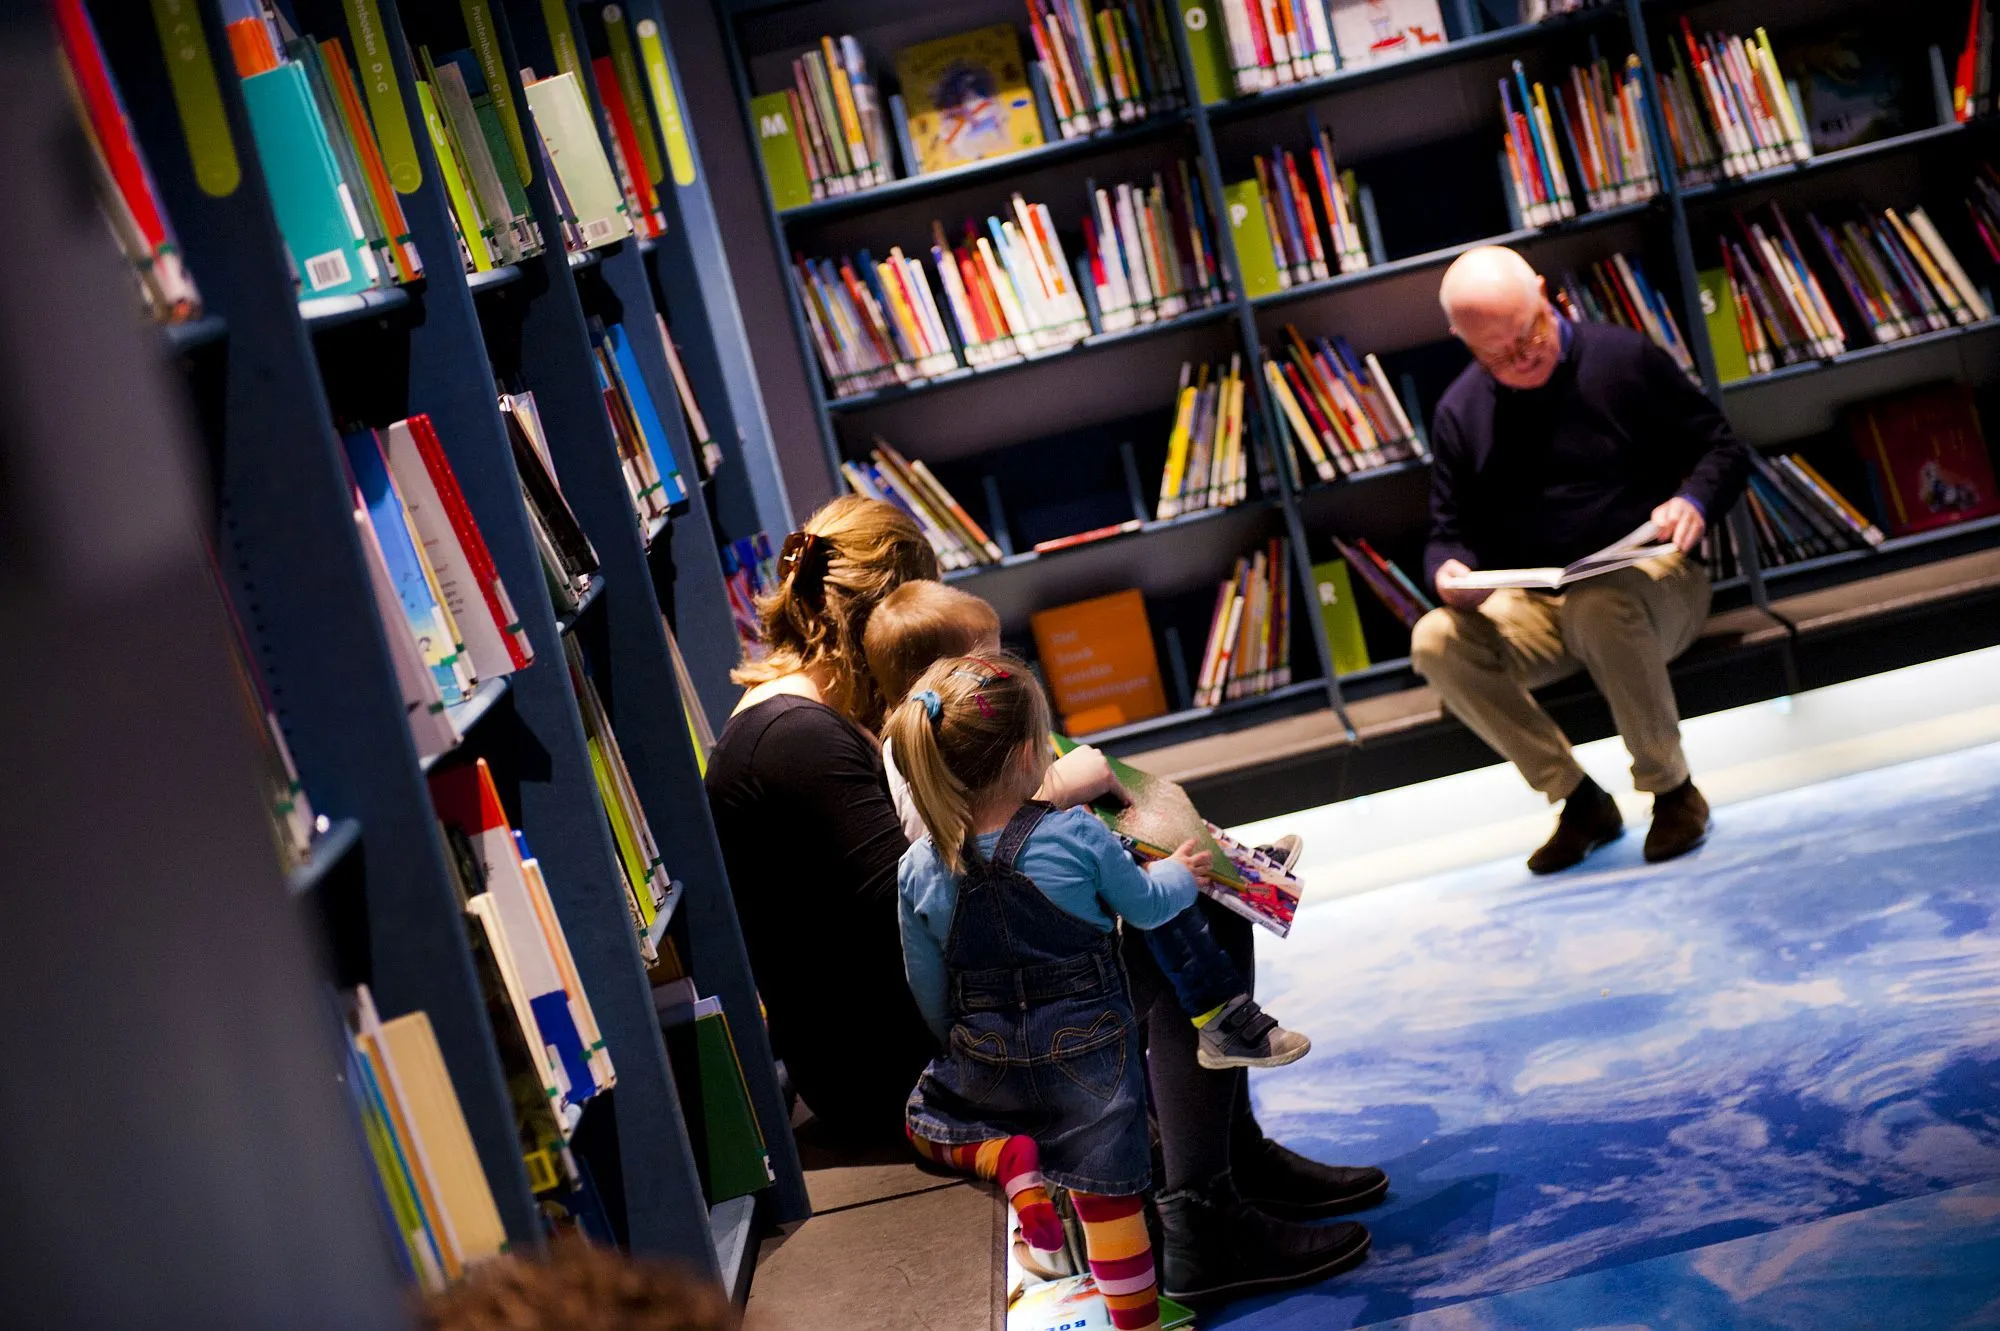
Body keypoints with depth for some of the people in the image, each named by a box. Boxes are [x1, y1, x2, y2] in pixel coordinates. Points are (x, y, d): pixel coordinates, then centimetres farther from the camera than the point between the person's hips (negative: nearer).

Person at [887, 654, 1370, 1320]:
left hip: (986, 1064, 2)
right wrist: (1177, 872, 23)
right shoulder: (1079, 835, -17)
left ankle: (1010, 1162, 3)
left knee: (925, 1114, 28)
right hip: (1087, 1056, -1)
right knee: (1107, 1198, 9)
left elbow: (930, 997, 2)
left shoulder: (918, 872, -10)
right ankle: (1137, 1320, 15)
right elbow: (1144, 907, 1)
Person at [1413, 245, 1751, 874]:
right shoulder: (1460, 413, 5)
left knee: (1597, 607, -39)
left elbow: (1722, 448, 1)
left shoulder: (1625, 357, -4)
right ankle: (1580, 800, -8)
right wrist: (1449, 570, -17)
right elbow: (1451, 534, 8)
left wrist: (1695, 501, -21)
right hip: (1536, 604, 4)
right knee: (1435, 644, -24)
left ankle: (1673, 790, -15)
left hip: (1651, 581, -4)